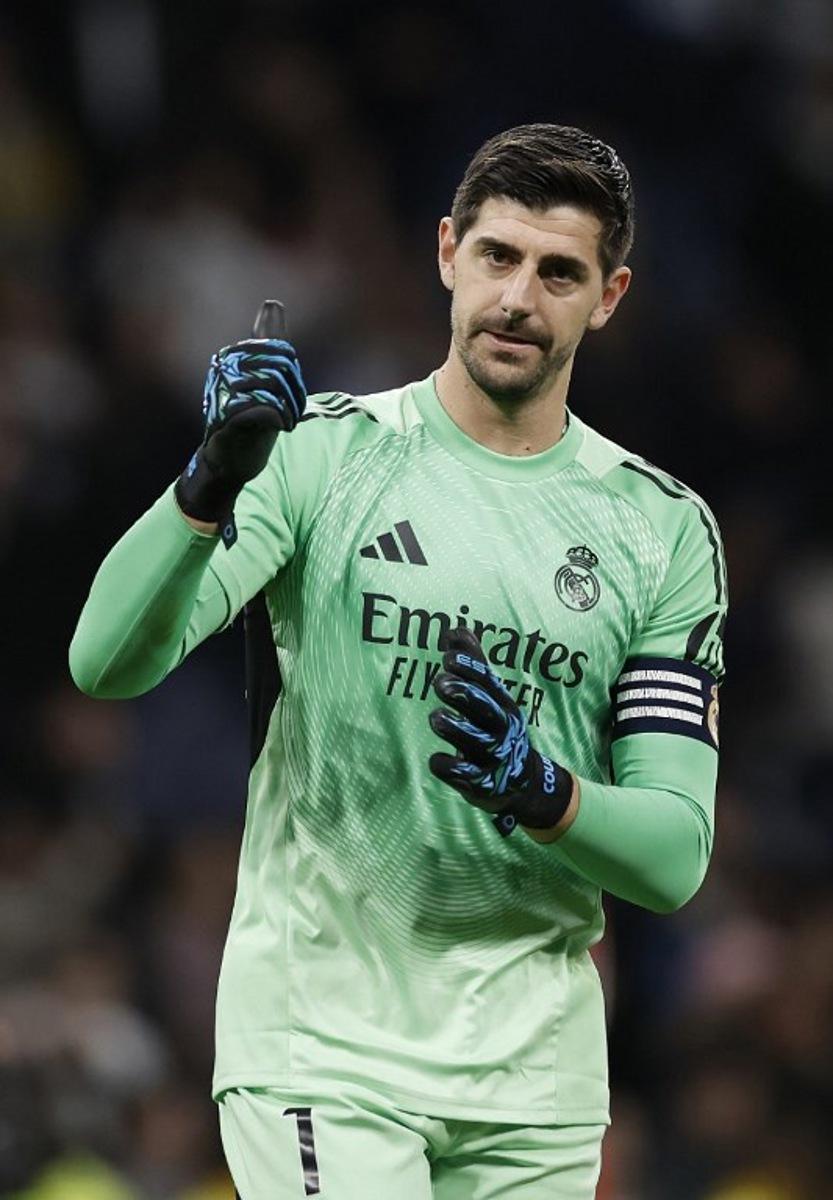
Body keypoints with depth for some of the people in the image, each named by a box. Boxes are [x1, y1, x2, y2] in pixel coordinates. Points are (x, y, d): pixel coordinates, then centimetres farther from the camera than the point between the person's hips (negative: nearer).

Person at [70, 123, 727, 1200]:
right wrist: (215, 479, -29)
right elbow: (107, 663, -14)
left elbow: (676, 855, 0)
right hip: (316, 1048, -3)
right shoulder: (320, 453, -1)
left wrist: (542, 794, -20)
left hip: (535, 1070, 3)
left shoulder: (667, 527, 6)